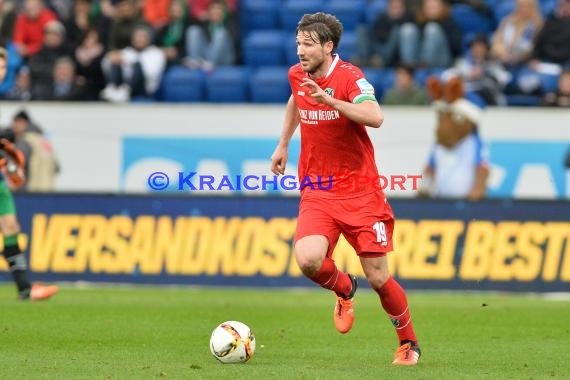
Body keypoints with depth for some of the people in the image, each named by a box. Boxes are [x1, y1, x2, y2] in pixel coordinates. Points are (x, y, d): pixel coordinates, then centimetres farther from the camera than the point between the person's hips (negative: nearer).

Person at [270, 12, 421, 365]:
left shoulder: (349, 76, -14)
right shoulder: (297, 75, 4)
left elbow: (375, 117, -33)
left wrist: (330, 100, -40)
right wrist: (283, 144, 30)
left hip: (360, 192, -4)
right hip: (317, 192, 4)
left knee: (378, 277, -3)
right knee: (308, 260, -22)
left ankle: (409, 343, 22)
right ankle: (344, 289, 13)